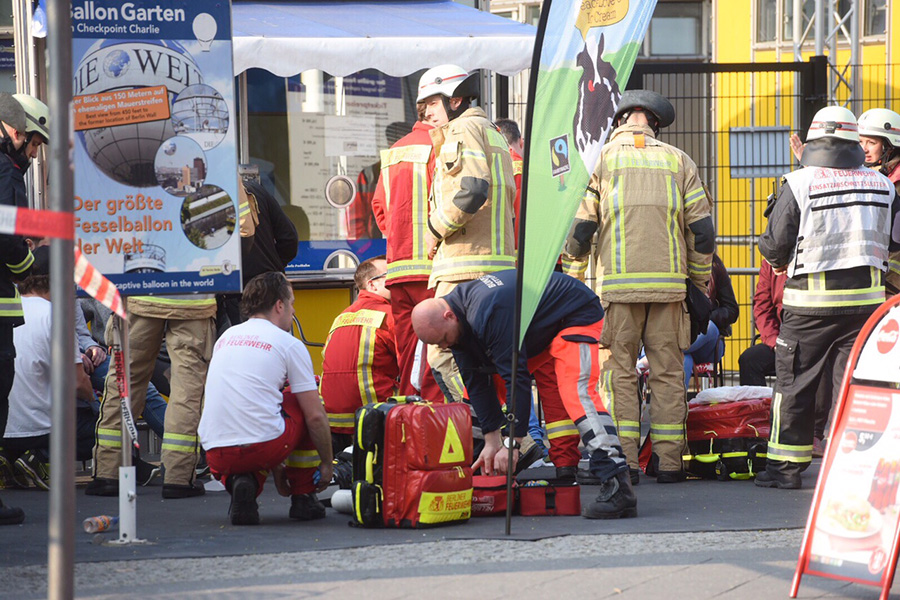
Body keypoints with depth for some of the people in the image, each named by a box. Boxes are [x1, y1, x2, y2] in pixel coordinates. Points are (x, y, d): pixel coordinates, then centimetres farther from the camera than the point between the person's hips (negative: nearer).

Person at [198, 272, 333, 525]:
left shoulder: (226, 337, 21)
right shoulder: (289, 345, 3)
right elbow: (315, 417, 1)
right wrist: (327, 463, 18)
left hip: (215, 455, 5)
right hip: (262, 446, -5)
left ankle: (242, 483, 4)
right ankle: (303, 497, 23)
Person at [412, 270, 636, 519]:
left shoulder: (488, 313, -37)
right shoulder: (458, 322, -10)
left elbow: (517, 375, -37)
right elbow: (477, 382, -7)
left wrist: (512, 444, -34)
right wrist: (491, 442, -11)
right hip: (539, 330, 10)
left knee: (577, 393, -29)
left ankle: (618, 488, -36)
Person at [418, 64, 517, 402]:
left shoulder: (464, 129, -4)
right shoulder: (492, 134, 27)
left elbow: (472, 190, -20)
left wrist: (434, 229, -9)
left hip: (468, 266, -10)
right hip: (499, 264, 10)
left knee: (443, 354, -12)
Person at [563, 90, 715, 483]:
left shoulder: (602, 159, 5)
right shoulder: (678, 161, 10)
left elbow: (580, 226, 1)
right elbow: (702, 230, 7)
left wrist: (572, 283, 9)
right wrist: (699, 282, 17)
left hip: (618, 284, -2)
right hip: (669, 284, 2)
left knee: (619, 371, 1)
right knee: (667, 372, 5)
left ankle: (623, 461, -5)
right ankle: (669, 461, 3)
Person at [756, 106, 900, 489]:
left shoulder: (799, 184, -8)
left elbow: (775, 245, -6)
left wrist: (778, 259, 17)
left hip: (811, 300, -3)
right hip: (867, 297, 3)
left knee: (794, 383, 5)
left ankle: (785, 467, 7)